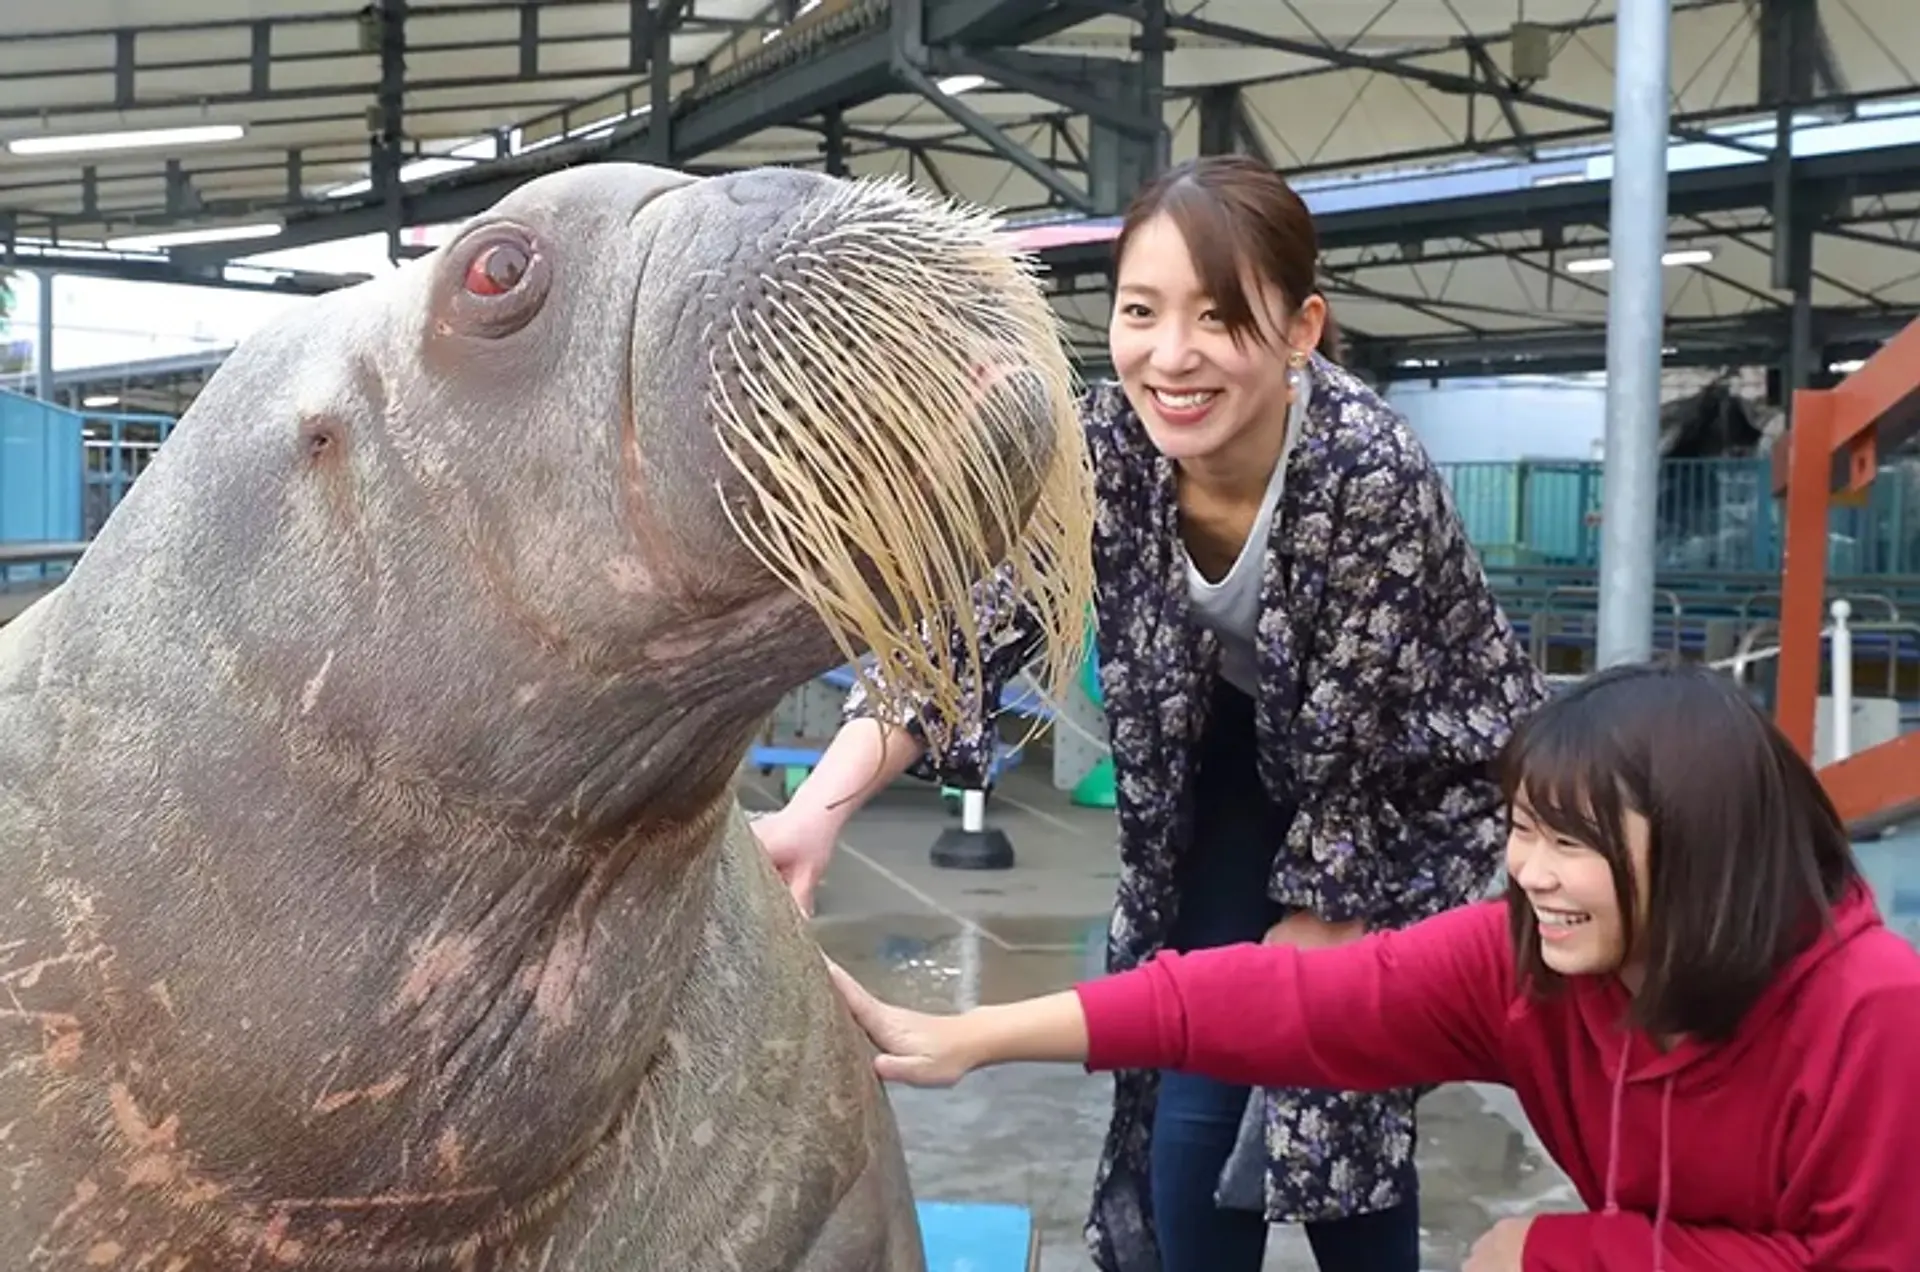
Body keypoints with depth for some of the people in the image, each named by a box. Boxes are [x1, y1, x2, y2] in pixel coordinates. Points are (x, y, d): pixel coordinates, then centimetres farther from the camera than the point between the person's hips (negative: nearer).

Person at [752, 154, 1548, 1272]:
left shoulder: (1373, 471, -33)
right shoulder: (1107, 444, -22)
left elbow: (1355, 753, -26)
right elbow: (968, 627, -26)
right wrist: (818, 811, -41)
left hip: (1411, 785, -3)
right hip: (1235, 753, 4)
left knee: (1341, 1101, -2)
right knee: (1192, 1113, 2)